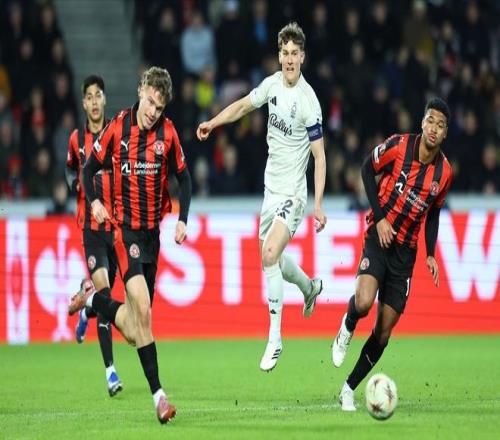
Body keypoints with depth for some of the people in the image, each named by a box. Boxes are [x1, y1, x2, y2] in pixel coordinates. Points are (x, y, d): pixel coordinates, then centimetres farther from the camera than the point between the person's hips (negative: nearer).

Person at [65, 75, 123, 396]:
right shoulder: (77, 139, 5)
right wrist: (76, 184, 4)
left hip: (116, 222, 1)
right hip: (91, 224, -1)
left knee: (106, 290, 10)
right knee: (103, 289, -16)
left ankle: (86, 312, 49)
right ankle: (110, 370, -12)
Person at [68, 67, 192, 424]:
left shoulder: (168, 133, -1)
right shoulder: (117, 129, -6)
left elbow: (183, 178, 10)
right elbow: (90, 169, 5)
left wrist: (182, 220, -2)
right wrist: (94, 201, -13)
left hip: (152, 231, 3)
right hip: (125, 229, -3)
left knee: (134, 325, 8)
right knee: (142, 308, -19)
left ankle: (93, 298, 37)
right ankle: (158, 394, -13)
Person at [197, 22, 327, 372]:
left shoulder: (308, 101, -17)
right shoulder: (272, 84, 1)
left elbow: (320, 155, -16)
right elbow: (244, 105, 20)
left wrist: (318, 206, -20)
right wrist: (212, 123, 7)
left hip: (292, 193, -7)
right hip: (271, 188, 7)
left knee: (270, 255, -20)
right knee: (270, 257, 17)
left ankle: (275, 339, -14)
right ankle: (310, 287, 48)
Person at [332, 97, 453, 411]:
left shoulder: (444, 172, -1)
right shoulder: (398, 146, -12)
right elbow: (368, 169, 0)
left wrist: (430, 254, 5)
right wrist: (380, 218, -9)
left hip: (406, 251, 3)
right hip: (379, 236, -3)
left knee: (384, 332, 2)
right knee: (364, 303, -29)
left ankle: (349, 389, 15)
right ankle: (346, 330, 7)